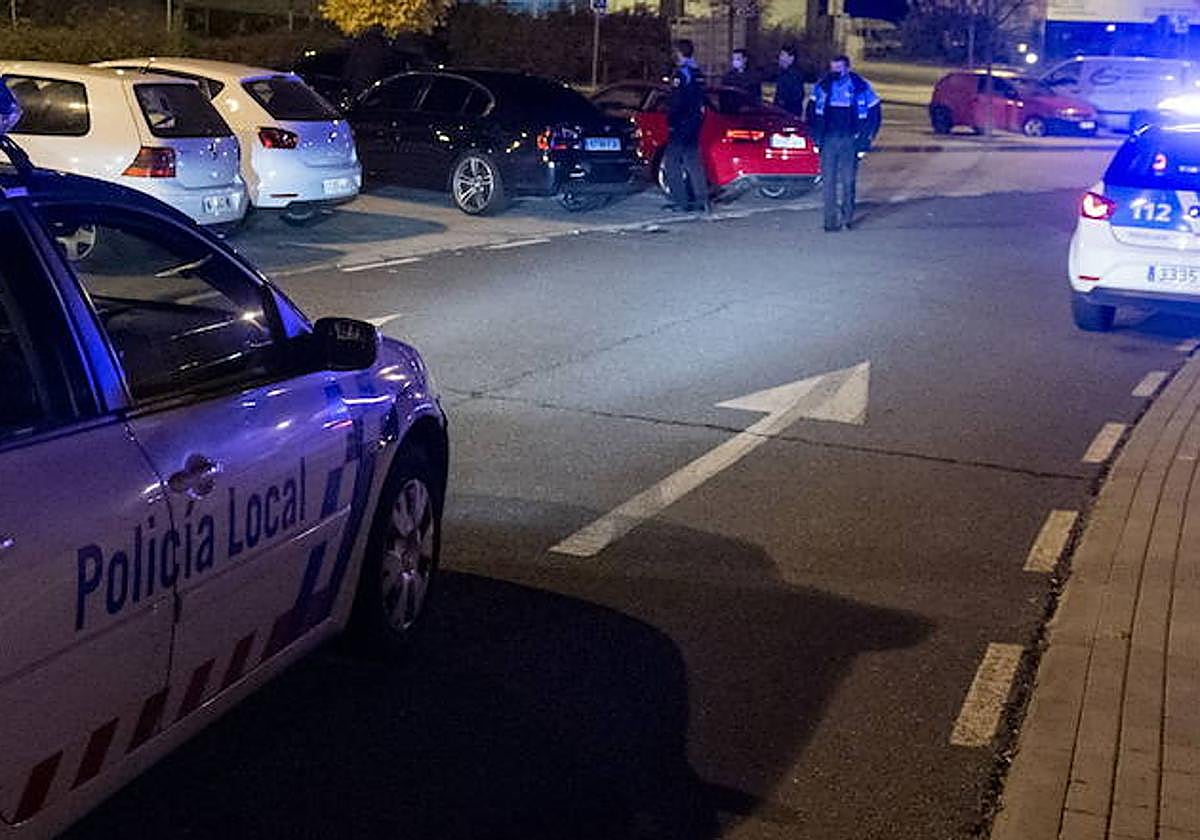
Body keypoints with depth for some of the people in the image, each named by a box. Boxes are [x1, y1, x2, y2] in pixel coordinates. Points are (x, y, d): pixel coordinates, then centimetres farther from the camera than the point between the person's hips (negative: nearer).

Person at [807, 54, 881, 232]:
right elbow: (812, 112, 15)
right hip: (828, 140, 1)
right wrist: (816, 137, 7)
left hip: (850, 141, -1)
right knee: (829, 181, -3)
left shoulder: (861, 87, -1)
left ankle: (847, 216, 14)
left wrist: (864, 141, 0)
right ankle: (830, 220, -1)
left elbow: (875, 115, 5)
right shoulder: (822, 86, 5)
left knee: (848, 180, 0)